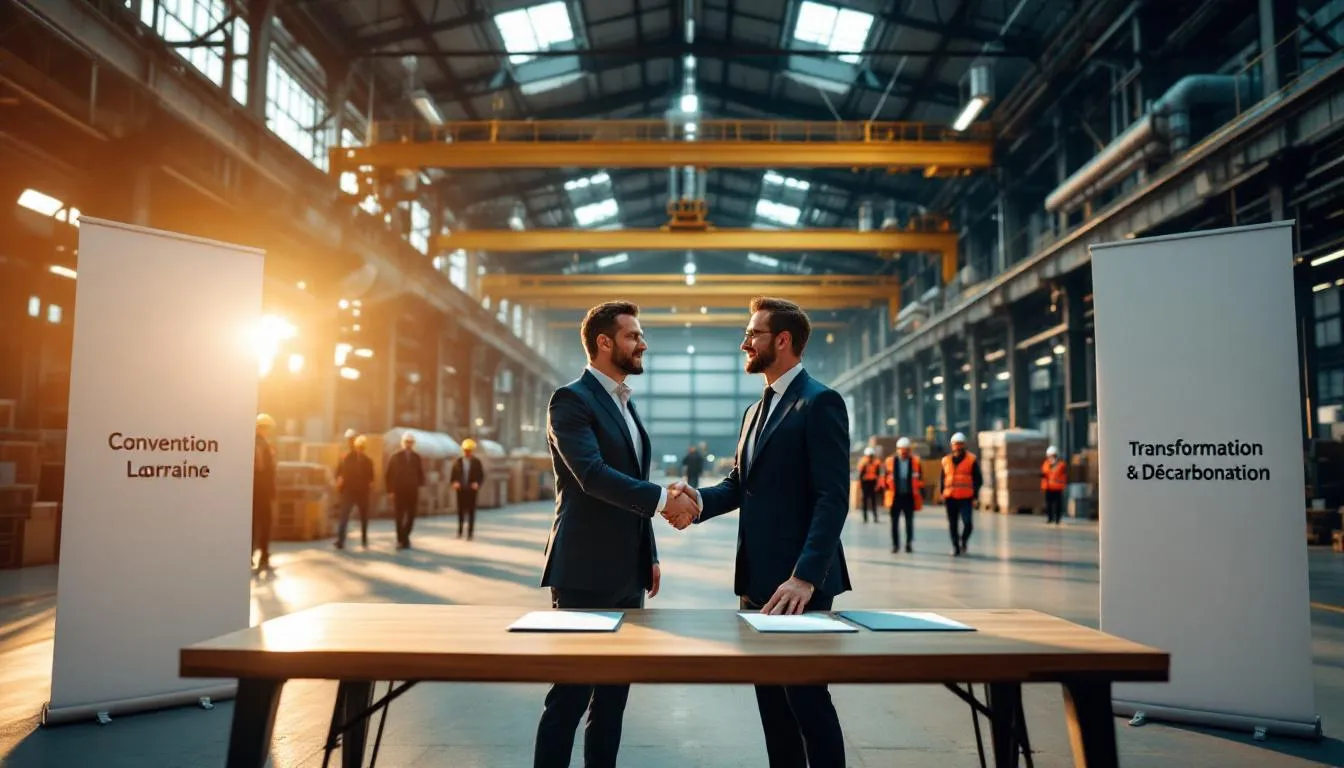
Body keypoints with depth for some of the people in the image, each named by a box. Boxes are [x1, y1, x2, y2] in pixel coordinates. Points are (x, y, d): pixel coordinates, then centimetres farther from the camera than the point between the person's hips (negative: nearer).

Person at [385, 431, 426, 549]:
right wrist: (391, 490, -4)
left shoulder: (417, 458, 4)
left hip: (413, 492, 2)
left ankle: (405, 537, 22)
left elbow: (421, 474, 11)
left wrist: (419, 486, -3)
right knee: (399, 517, 0)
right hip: (399, 491, -2)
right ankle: (401, 540, 8)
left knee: (411, 517, 2)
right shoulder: (395, 457, -1)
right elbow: (388, 475, 1)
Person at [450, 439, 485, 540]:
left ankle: (470, 533, 3)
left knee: (471, 511, -1)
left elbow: (481, 476, 1)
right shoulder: (457, 461, 1)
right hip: (461, 490, 1)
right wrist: (454, 483, -15)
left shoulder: (477, 462, -2)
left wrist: (477, 484, -17)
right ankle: (460, 531, 21)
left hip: (472, 490, -1)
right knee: (460, 511, 6)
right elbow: (452, 474, 4)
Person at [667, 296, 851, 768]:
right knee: (771, 698, 15)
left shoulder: (820, 402, -11)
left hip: (798, 580, -9)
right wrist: (701, 500, -7)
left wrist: (805, 577, -28)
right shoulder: (757, 410, 18)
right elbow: (741, 484, 14)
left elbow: (833, 498, -19)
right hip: (757, 578, 9)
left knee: (807, 699, 1)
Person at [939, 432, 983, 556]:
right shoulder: (946, 460, 11)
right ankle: (955, 547, 16)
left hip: (966, 498, -3)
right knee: (952, 524, 5)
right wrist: (942, 494, 6)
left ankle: (963, 541, 12)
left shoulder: (972, 460, 2)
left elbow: (978, 480, 3)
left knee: (967, 522, -13)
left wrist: (975, 497, -4)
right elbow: (942, 479, 16)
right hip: (950, 498, 3)